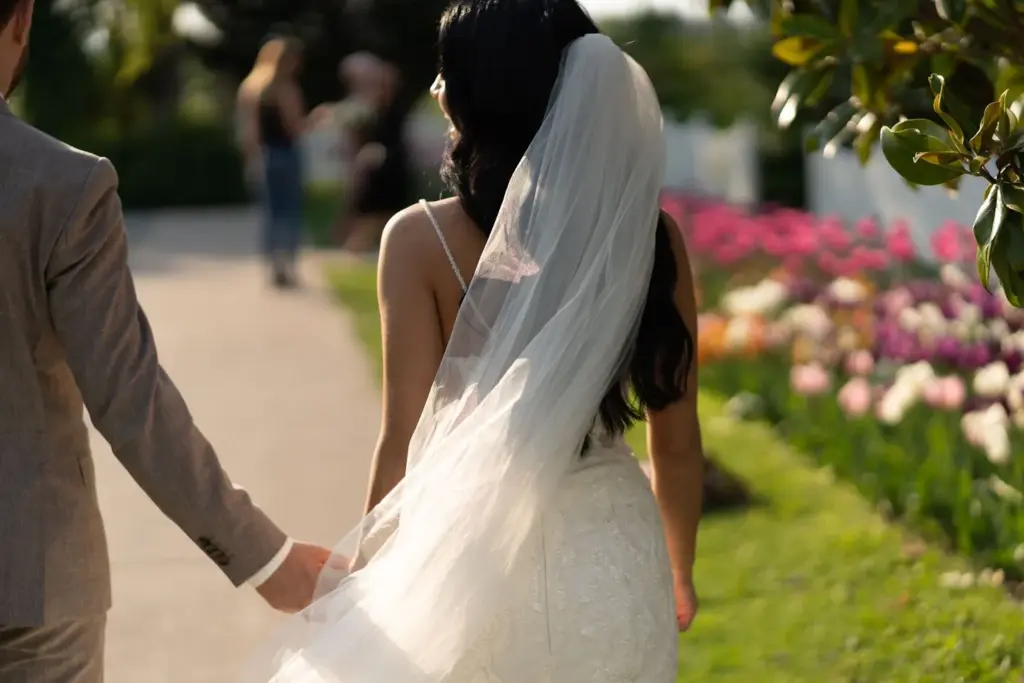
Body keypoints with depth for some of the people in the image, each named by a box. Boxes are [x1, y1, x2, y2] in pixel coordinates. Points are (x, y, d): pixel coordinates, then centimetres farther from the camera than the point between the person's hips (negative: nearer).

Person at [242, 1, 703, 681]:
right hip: (616, 561, 2)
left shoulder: (423, 240, -13)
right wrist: (678, 570, 18)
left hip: (477, 560, -2)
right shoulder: (650, 233, -5)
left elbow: (406, 442, -12)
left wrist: (371, 581, 2)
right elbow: (677, 440, 1)